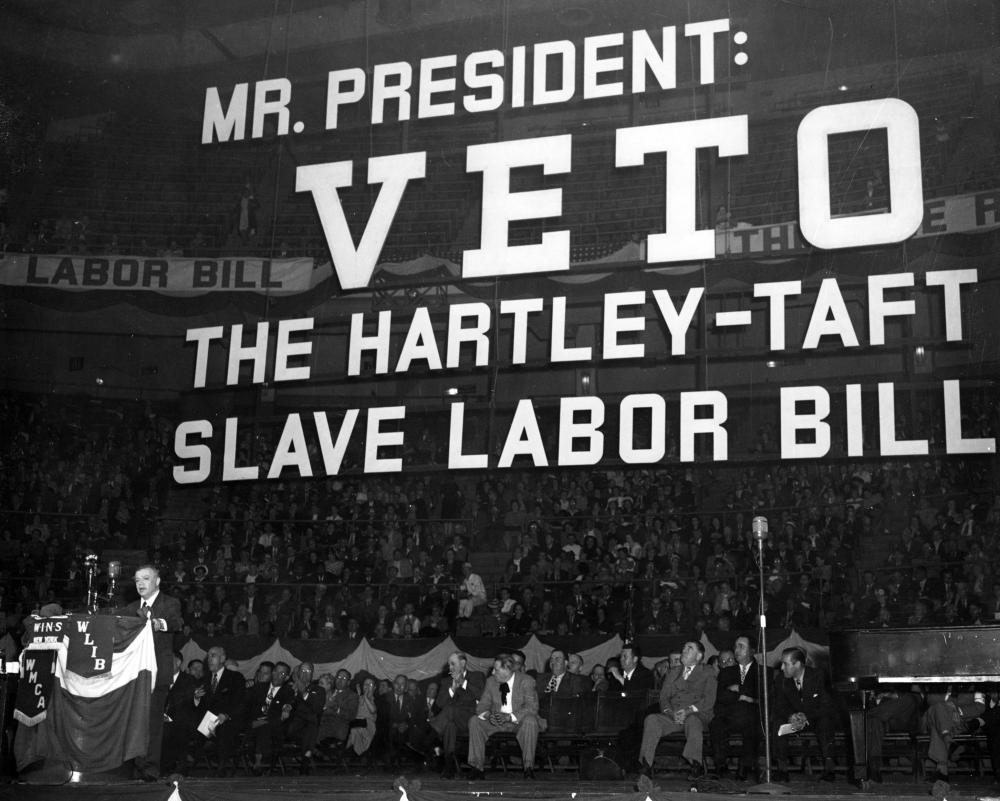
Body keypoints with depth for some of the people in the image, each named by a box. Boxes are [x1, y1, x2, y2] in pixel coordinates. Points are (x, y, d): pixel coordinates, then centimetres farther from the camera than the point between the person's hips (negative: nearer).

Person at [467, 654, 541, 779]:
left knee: (530, 721, -36)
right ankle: (477, 767, -19)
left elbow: (532, 708, -18)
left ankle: (528, 767, -30)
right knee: (474, 720, -19)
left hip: (518, 722, -4)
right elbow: (483, 705, 3)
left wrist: (510, 717, -31)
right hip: (496, 722, 4)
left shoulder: (526, 681, -9)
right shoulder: (491, 681, 4)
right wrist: (488, 715, -22)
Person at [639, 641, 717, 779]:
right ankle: (646, 765, -32)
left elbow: (709, 700, 0)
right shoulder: (672, 674, 26)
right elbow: (664, 698, 14)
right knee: (651, 719, -27)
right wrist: (671, 712, -9)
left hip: (697, 715, -3)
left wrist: (689, 710, -16)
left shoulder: (707, 673, 14)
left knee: (692, 720, -39)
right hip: (672, 716, 3)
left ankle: (697, 766, -37)